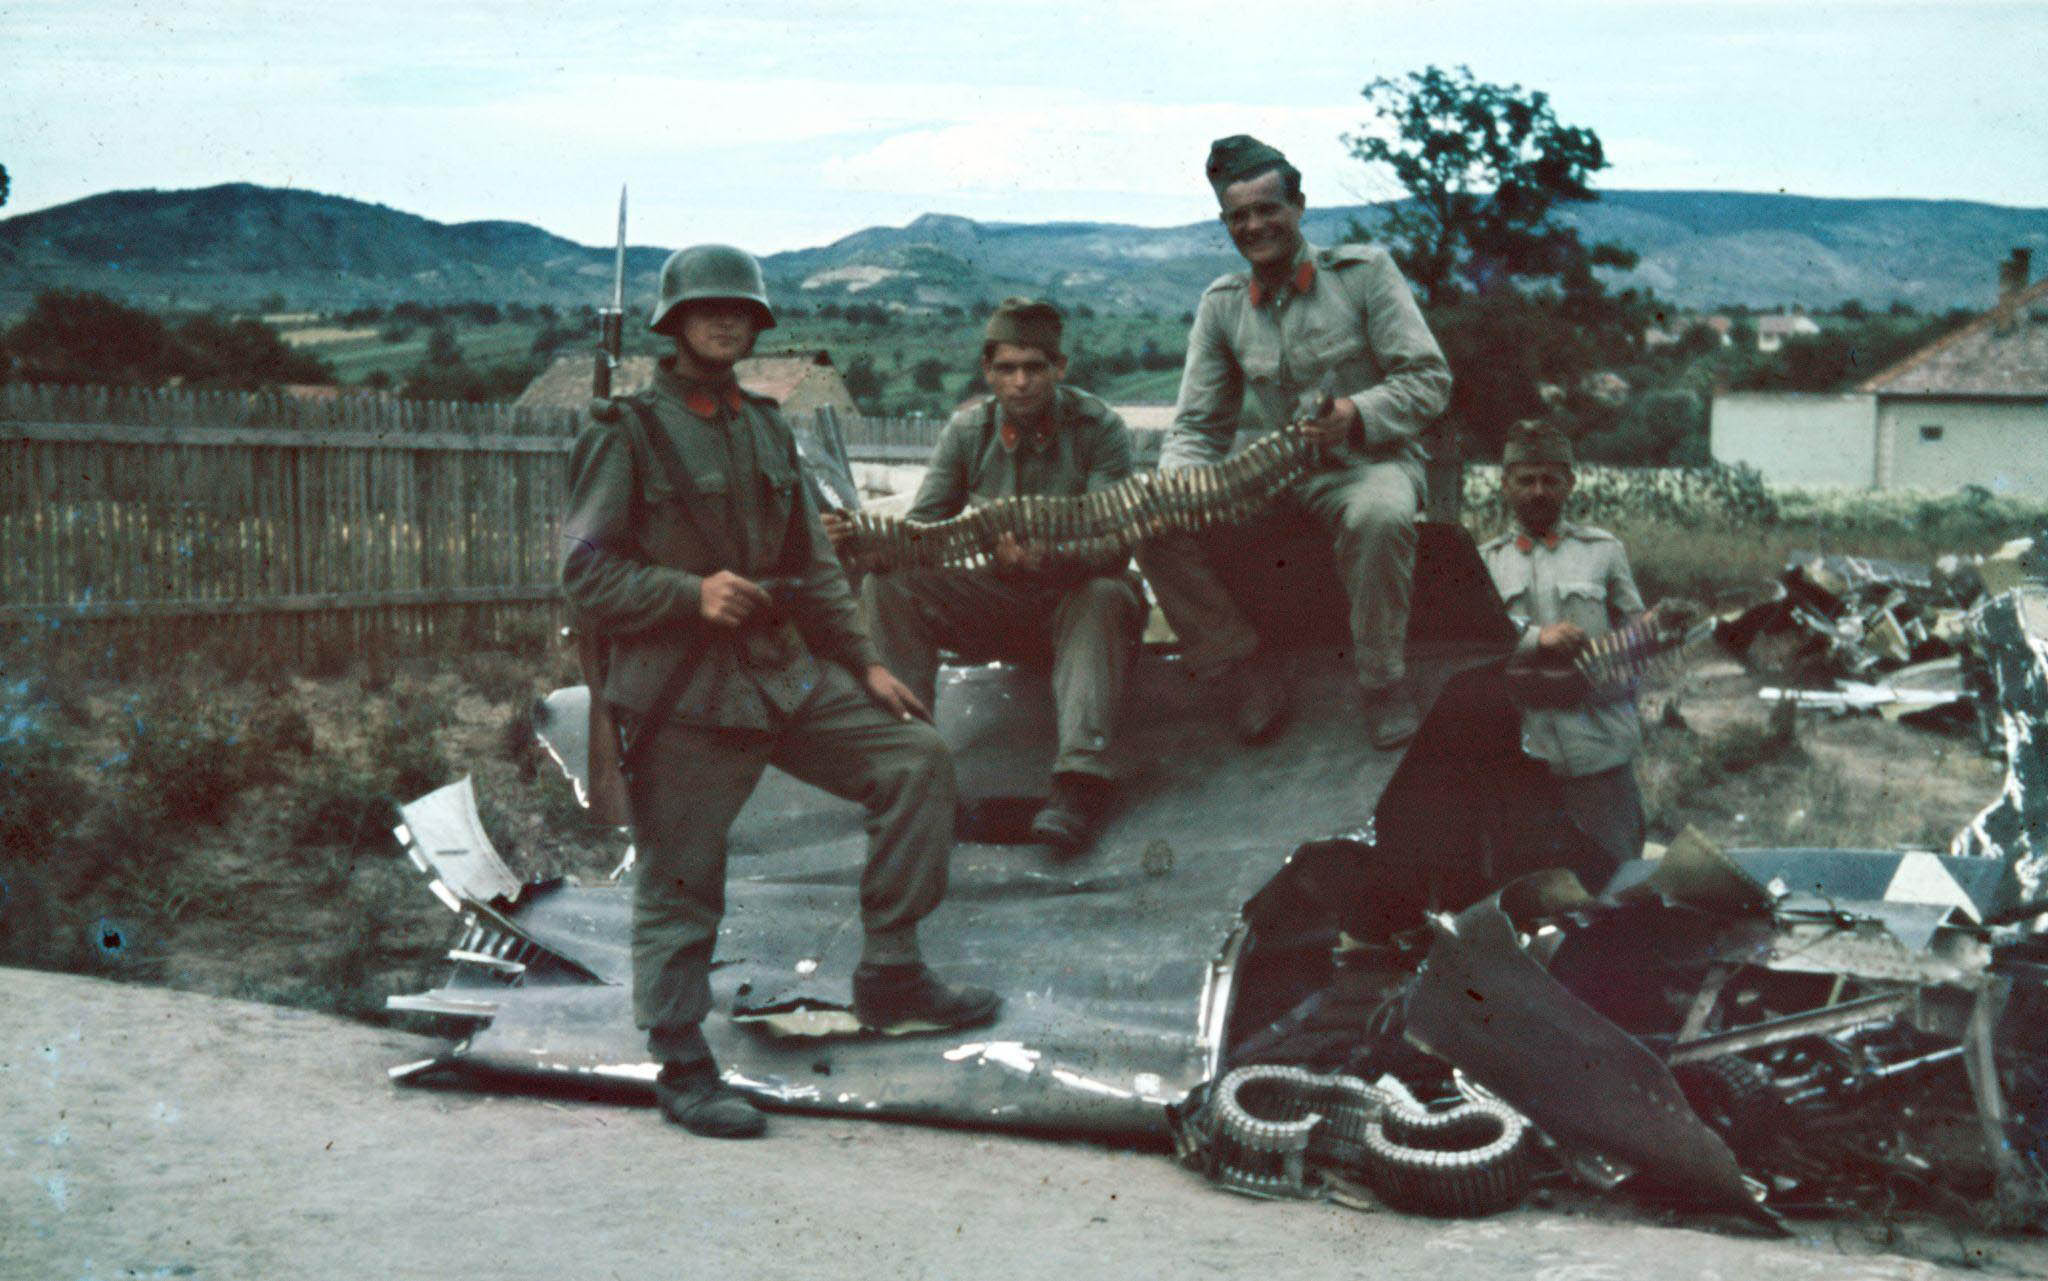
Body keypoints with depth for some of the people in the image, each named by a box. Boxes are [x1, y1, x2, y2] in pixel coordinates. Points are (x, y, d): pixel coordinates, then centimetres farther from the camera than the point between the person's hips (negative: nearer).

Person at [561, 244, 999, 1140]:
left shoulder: (766, 428, 16)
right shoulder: (628, 433, -5)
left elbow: (812, 563, 20)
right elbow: (586, 572, -9)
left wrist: (864, 664, 14)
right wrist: (692, 594, -23)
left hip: (785, 671, 7)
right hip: (679, 694, -6)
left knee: (917, 760, -2)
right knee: (681, 887, -1)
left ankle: (890, 977, 5)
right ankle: (683, 1070, 14)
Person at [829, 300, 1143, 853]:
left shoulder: (1099, 429, -10)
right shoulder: (967, 431, 0)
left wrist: (1049, 558, -42)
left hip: (1074, 592, -3)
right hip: (999, 598, 3)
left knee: (1104, 597, -38)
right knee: (887, 584, -18)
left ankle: (1081, 775, -48)